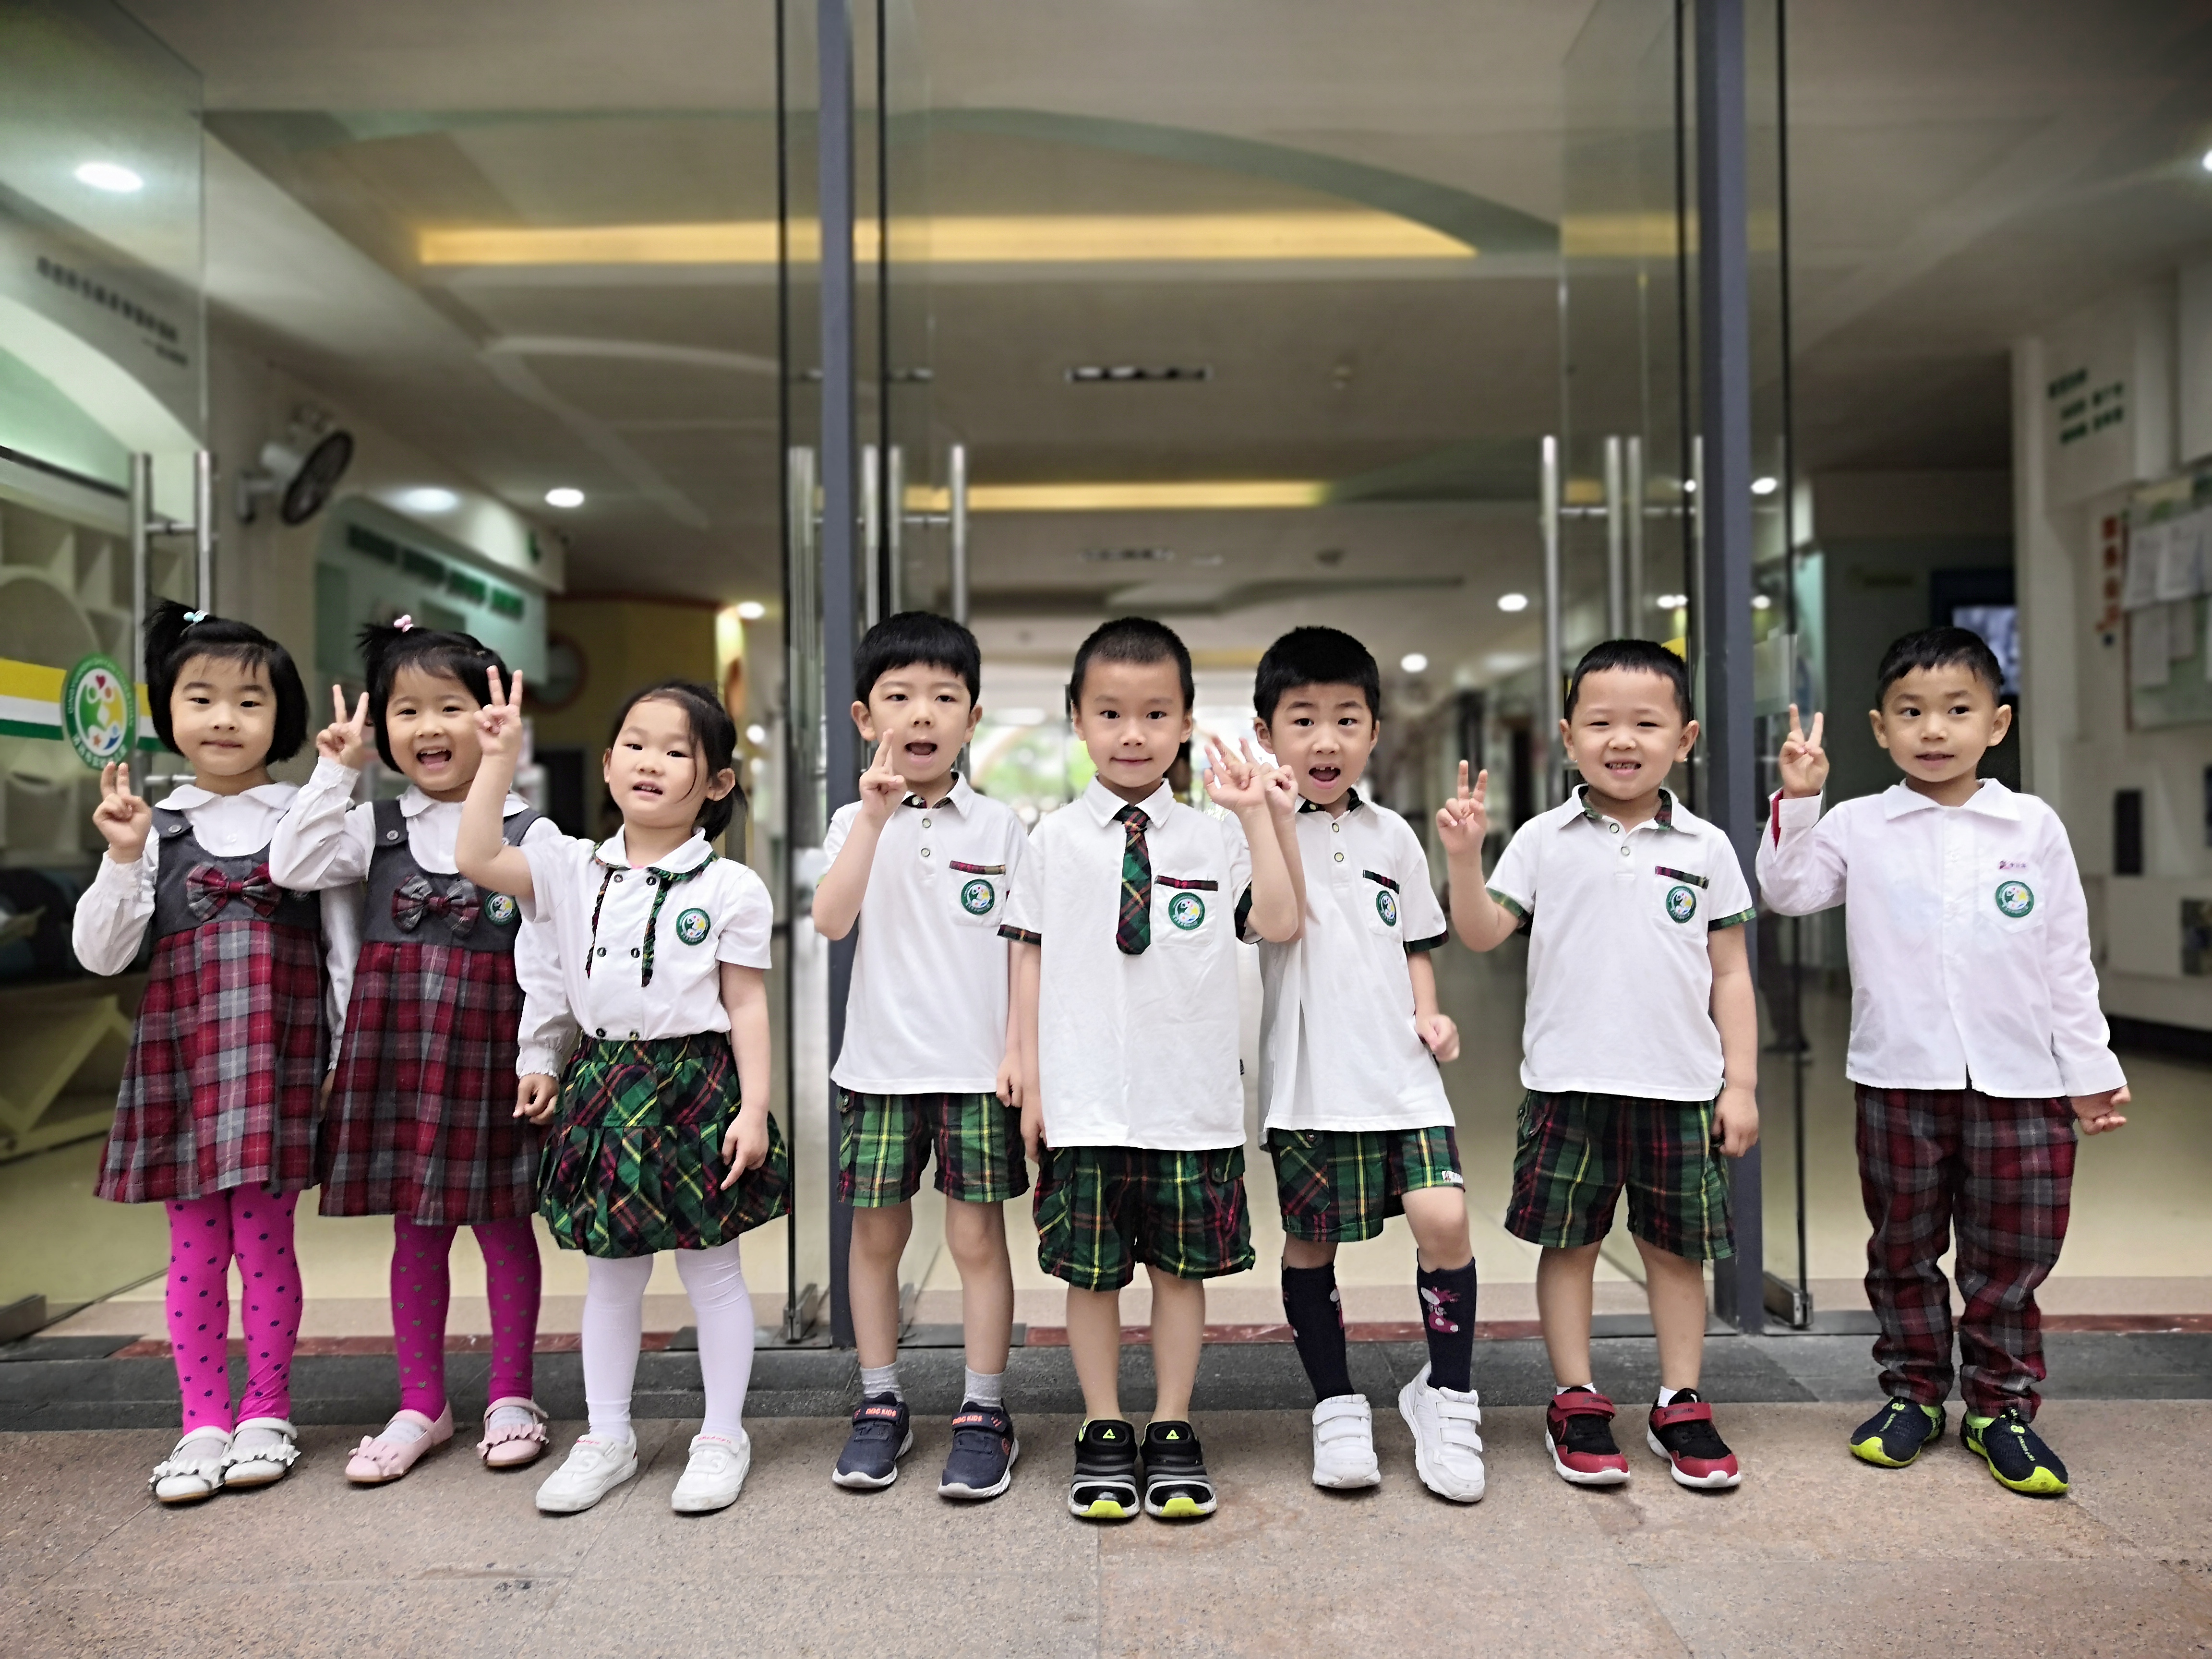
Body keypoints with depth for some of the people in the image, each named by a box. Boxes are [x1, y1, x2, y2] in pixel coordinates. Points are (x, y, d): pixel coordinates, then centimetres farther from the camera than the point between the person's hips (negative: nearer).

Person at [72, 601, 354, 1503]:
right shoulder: (154, 829, 6)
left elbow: (343, 948, 3)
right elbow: (100, 955, 2)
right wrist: (123, 859, -10)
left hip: (281, 1054, -2)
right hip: (181, 1055, 2)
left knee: (265, 1236, 4)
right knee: (195, 1244, 8)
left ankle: (266, 1412, 19)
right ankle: (205, 1422, 20)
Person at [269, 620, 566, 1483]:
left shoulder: (529, 833, -4)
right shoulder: (376, 827, 8)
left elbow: (544, 956, -8)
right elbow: (292, 867, -6)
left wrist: (540, 1053, -13)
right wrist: (336, 772, -3)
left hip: (487, 1045, -3)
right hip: (393, 1046, 3)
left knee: (501, 1220, 9)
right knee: (414, 1226, 12)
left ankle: (512, 1395, 24)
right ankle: (423, 1405, 26)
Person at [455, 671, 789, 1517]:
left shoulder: (730, 888, -6)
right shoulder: (574, 869, 4)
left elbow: (747, 1007, -5)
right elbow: (476, 858, -5)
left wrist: (754, 1107, -10)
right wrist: (500, 759, -6)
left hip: (698, 1082, -3)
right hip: (604, 1084, 4)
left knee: (711, 1268, 8)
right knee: (610, 1271, 15)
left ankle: (723, 1435, 23)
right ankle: (607, 1438, 30)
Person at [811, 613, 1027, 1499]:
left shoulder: (999, 826, 3)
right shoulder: (856, 823, 3)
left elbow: (1024, 948, 4)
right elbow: (831, 921, -14)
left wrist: (1021, 1046, -3)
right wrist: (875, 816, -21)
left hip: (977, 1067, -1)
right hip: (879, 1062, 1)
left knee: (977, 1236, 4)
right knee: (875, 1234, 10)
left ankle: (984, 1412, 18)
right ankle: (881, 1405, 26)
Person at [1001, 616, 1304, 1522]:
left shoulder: (1215, 837, 4)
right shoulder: (1055, 839, 3)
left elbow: (1280, 923, -6)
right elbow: (1030, 959, 4)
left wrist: (1259, 814, -9)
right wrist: (1031, 1078, 1)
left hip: (1192, 1099, 1)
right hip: (1084, 1100, 0)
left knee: (1182, 1267, 10)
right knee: (1091, 1270, 9)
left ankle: (1173, 1433, 26)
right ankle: (1104, 1434, 26)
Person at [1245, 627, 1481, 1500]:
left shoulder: (1393, 835, 11)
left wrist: (1430, 1014, 3)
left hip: (1400, 1070, 2)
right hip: (1306, 1077, -2)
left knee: (1443, 1217, -12)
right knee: (1309, 1241, 8)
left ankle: (1447, 1394, 10)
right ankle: (1336, 1405, 27)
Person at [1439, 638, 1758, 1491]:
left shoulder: (1705, 849, 4)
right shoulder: (1545, 840, 1)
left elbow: (1729, 973, 6)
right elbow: (1483, 934, -4)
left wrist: (1741, 1083, 3)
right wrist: (1465, 857, -19)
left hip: (1679, 1085, 1)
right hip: (1568, 1082, -1)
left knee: (1677, 1249, 11)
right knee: (1568, 1243, 7)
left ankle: (1680, 1406, 26)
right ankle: (1576, 1405, 22)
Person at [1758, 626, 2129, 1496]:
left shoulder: (2035, 828, 2)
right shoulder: (1859, 826, 0)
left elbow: (2068, 959, 6)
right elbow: (1788, 892, -8)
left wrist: (2092, 1071, 7)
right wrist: (1797, 803, -17)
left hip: (2020, 1081, 1)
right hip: (1901, 1078, 0)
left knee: (2010, 1258, 10)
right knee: (1903, 1251, 12)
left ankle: (2001, 1407, 25)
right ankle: (1914, 1391, 27)